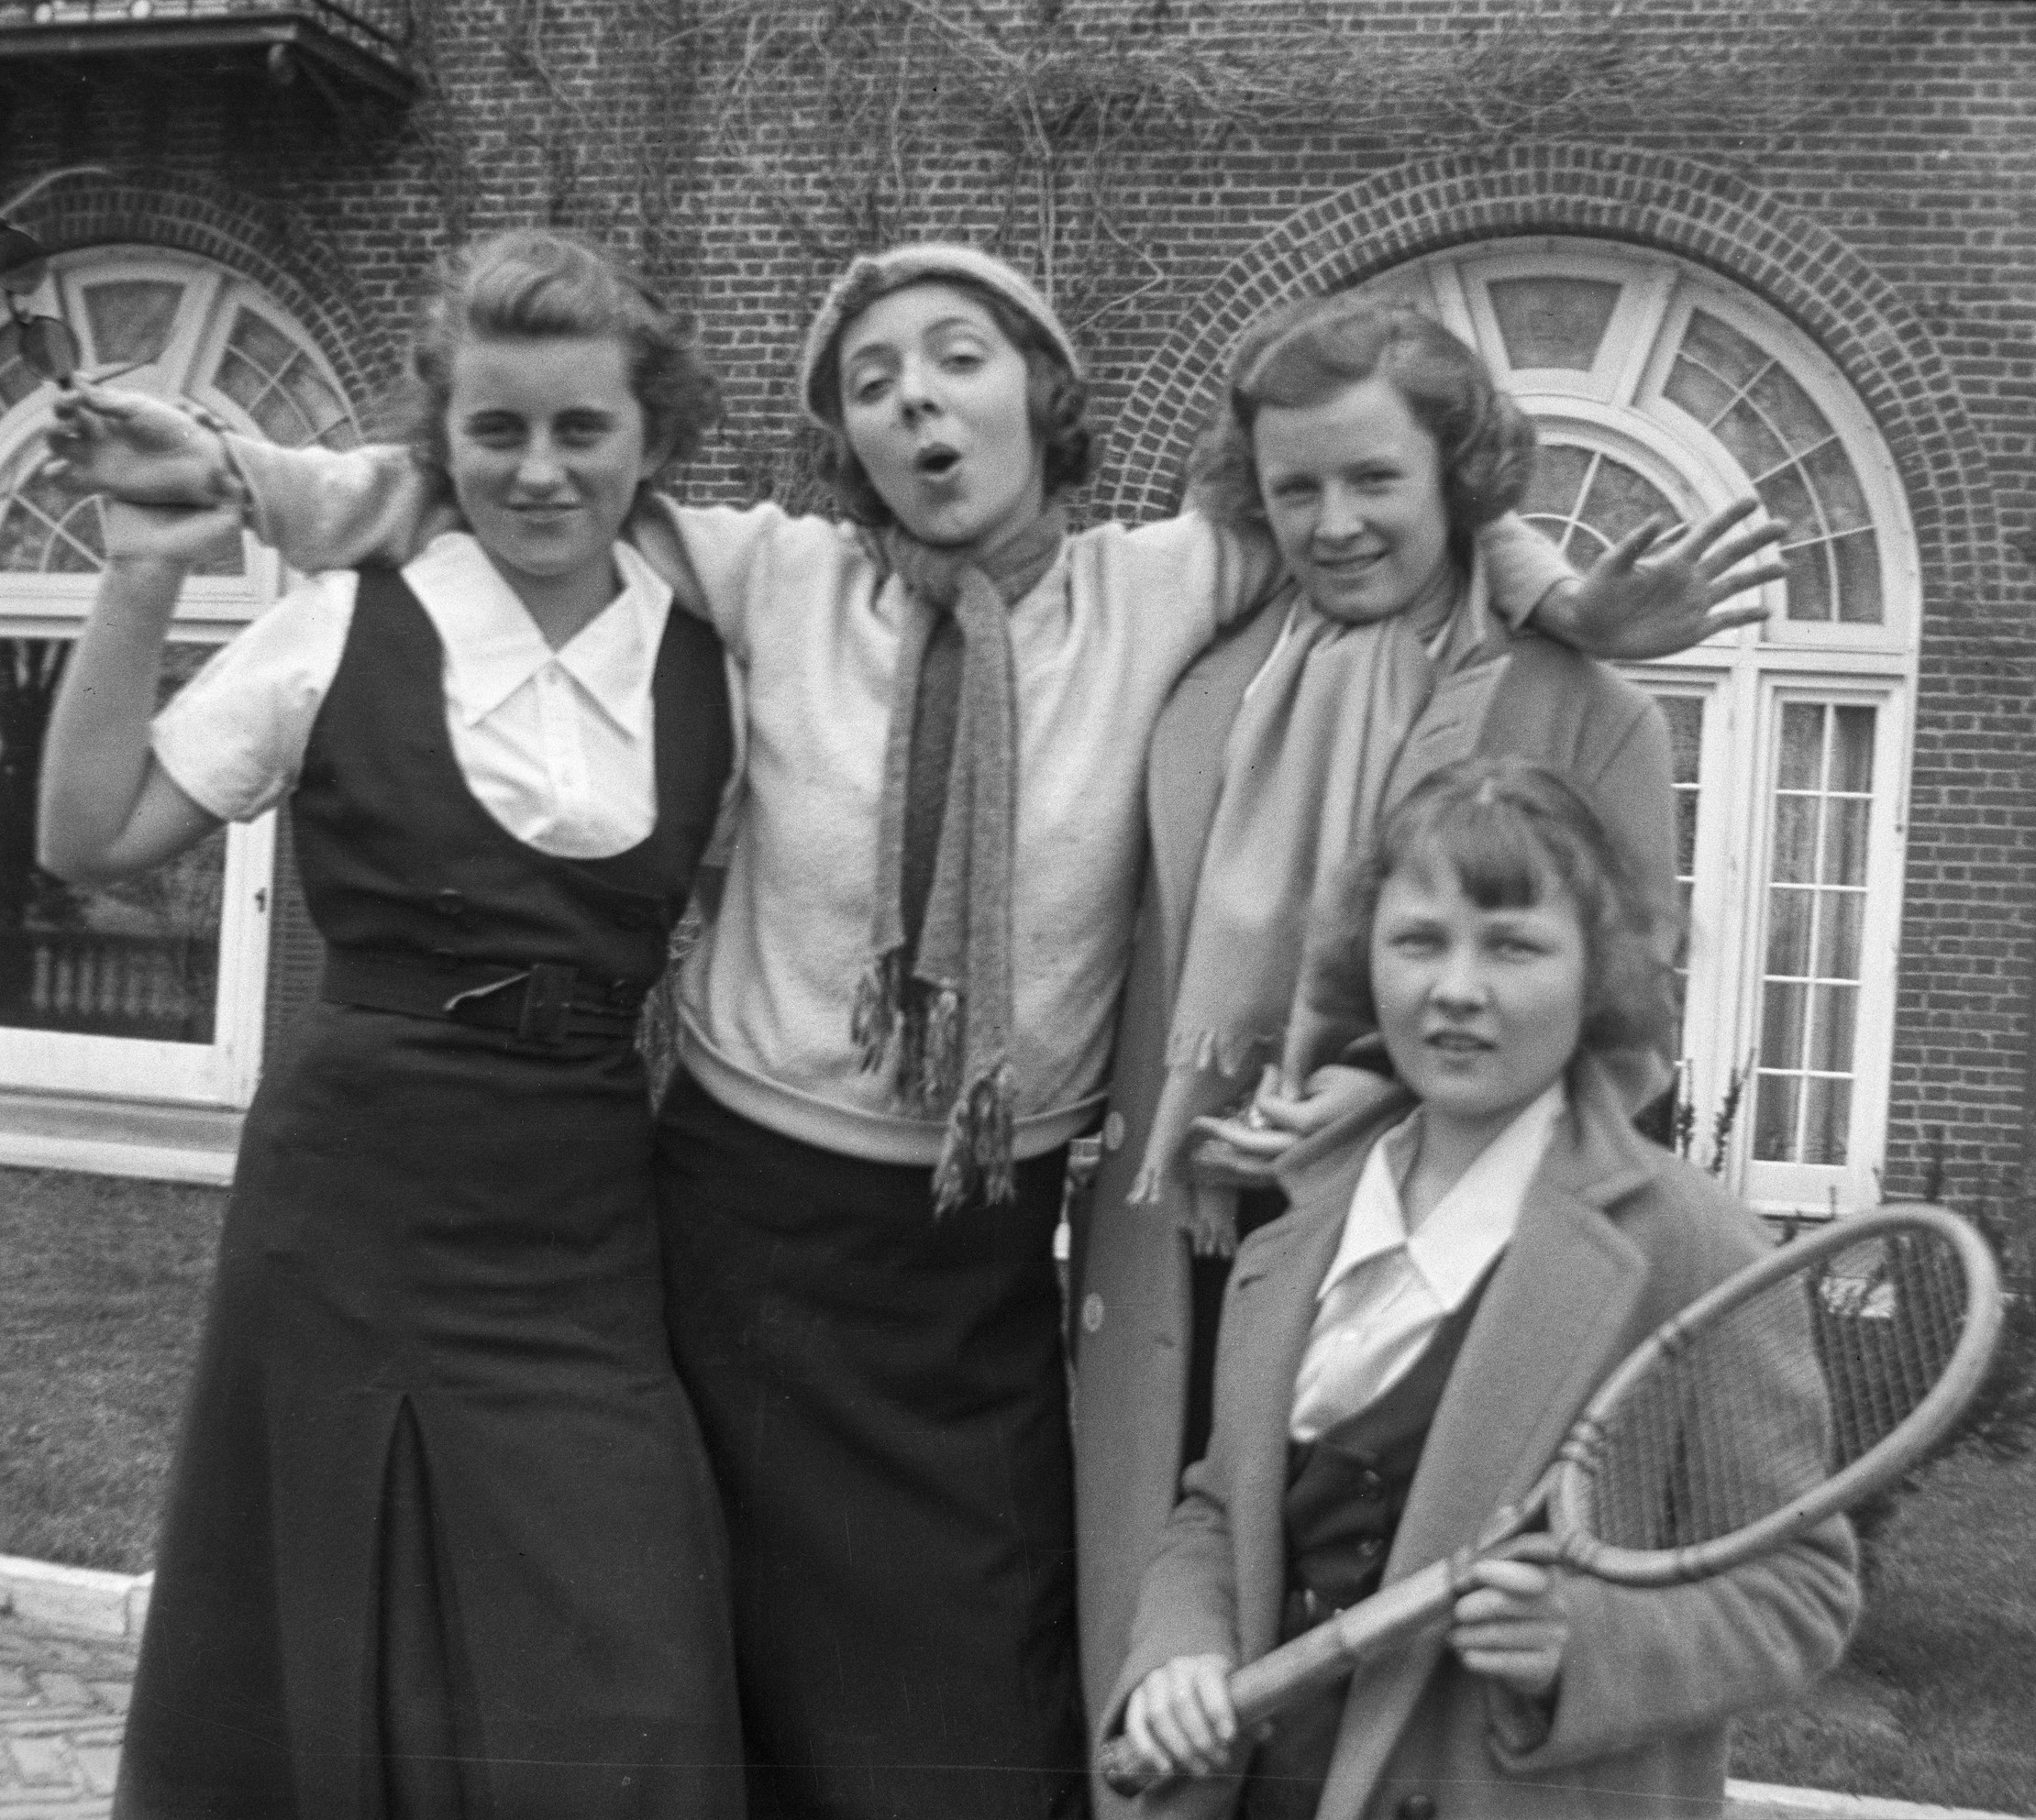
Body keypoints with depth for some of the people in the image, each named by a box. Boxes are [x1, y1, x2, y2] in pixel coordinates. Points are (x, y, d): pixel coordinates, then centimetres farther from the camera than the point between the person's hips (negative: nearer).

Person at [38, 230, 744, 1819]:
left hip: (588, 1233, 2)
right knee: (332, 1675, 12)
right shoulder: (346, 628, -3)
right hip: (354, 1205, -1)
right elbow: (91, 838, -2)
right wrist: (143, 576, -7)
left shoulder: (711, 658, 2)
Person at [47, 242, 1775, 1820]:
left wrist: (1563, 599, -11)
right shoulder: (776, 575, -4)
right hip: (752, 1210, 0)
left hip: (990, 1251, 1)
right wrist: (230, 471, -7)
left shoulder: (1163, 589, -3)